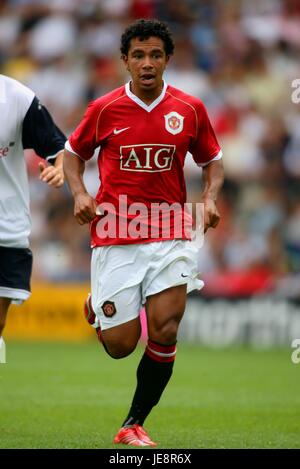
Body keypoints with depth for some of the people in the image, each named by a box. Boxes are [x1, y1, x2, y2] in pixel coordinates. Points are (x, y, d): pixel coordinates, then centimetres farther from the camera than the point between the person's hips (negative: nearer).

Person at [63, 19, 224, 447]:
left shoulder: (189, 109, 3)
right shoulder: (105, 109, 0)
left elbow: (212, 159, 17)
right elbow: (73, 152, 15)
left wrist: (210, 198, -2)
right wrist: (79, 194, -2)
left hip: (170, 238, 1)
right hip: (114, 238, -1)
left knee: (165, 333, -12)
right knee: (119, 345, -2)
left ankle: (134, 425, 4)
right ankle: (98, 306, 35)